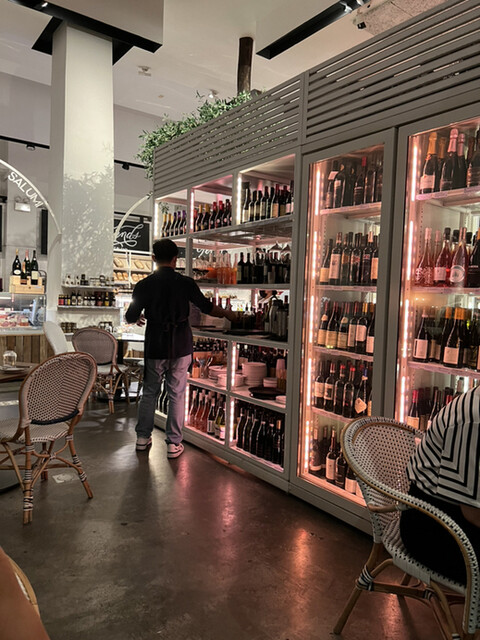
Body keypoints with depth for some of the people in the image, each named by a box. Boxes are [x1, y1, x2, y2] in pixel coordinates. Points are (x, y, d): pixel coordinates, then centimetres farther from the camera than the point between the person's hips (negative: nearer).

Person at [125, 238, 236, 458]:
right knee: (177, 394, 7)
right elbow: (207, 307, 6)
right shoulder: (186, 283, -5)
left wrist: (139, 318, 23)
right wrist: (227, 313, 24)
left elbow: (130, 317, -1)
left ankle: (143, 437, 25)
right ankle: (173, 443, 13)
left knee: (150, 392, 15)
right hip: (181, 347, 0)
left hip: (155, 347, 1)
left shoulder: (144, 285, -5)